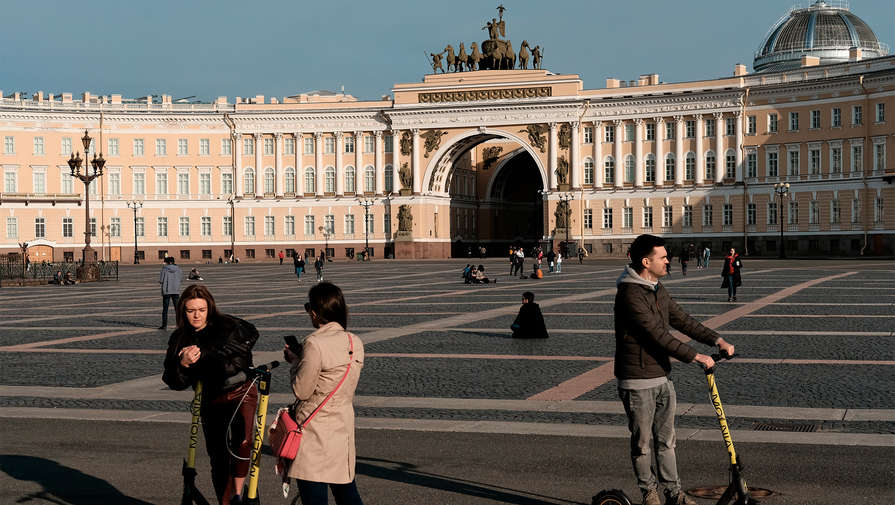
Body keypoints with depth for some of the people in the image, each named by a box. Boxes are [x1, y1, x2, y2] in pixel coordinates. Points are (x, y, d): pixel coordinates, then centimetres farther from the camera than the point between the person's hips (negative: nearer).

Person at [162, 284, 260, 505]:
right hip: (211, 400, 4)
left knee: (242, 442, -27)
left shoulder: (228, 327, -9)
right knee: (218, 458, 5)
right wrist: (183, 365, -22)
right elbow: (174, 382, -1)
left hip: (241, 393, -4)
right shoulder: (179, 339, 2)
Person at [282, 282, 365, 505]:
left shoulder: (315, 343, -19)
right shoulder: (355, 342, 4)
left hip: (315, 429, -7)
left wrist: (294, 362, 3)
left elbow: (302, 390, -13)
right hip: (344, 426, 7)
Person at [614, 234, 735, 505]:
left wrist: (717, 340, 2)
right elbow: (658, 335, -22)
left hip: (662, 377, 8)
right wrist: (695, 356, -19)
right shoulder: (630, 294, -20)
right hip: (638, 382, -8)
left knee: (666, 440, 13)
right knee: (642, 442, 6)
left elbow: (682, 320, 13)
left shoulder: (657, 289, 11)